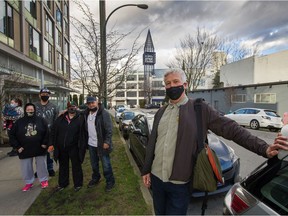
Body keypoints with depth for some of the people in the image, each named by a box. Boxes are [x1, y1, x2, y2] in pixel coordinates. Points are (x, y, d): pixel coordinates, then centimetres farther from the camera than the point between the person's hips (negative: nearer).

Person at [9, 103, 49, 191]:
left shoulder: (41, 120, -5)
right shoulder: (19, 122, -2)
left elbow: (47, 132, -1)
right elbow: (12, 135, 3)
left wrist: (45, 143, -7)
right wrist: (17, 146, -4)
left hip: (39, 149, -1)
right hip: (25, 150, 1)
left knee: (41, 165, 12)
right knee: (26, 168, 13)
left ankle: (44, 180, 31)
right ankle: (29, 182, 33)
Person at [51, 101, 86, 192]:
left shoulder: (80, 119, -9)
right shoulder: (61, 118, 3)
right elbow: (53, 130, 9)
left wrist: (82, 146, -14)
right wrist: (54, 143, 4)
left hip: (74, 147, -4)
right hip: (61, 147, 4)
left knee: (76, 166, 10)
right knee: (63, 166, 20)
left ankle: (78, 184, 28)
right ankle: (62, 183, 39)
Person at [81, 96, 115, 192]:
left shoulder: (104, 113, -16)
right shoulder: (86, 114, 4)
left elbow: (109, 129, -16)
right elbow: (84, 128, 14)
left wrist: (107, 142, -19)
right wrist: (85, 141, 7)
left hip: (101, 144, -6)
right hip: (91, 144, 6)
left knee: (106, 164, 6)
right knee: (94, 164, 22)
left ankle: (110, 181, 23)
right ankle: (95, 178, 42)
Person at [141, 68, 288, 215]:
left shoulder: (200, 109, -8)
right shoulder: (161, 112, 5)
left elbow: (231, 129, -10)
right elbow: (152, 142, 9)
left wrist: (263, 148, -20)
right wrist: (145, 170, 10)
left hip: (179, 182, -4)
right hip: (156, 177, 5)